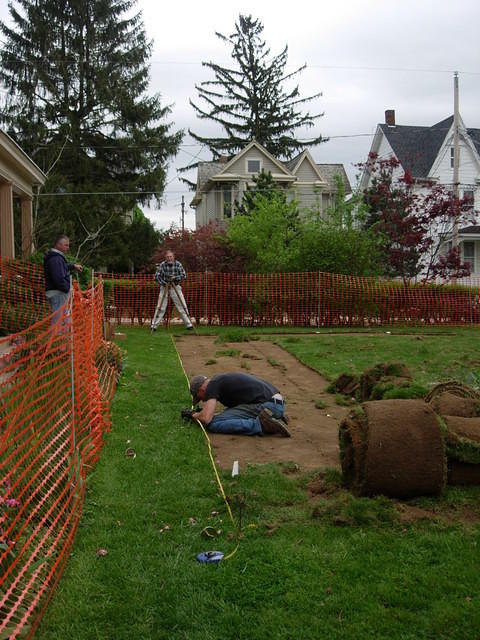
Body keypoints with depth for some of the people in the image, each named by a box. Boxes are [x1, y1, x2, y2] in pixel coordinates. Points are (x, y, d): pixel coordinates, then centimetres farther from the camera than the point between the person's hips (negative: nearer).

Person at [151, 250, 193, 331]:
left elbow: (184, 276, -8)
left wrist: (175, 277, -24)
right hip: (164, 288, 0)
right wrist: (163, 283, -19)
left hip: (175, 287, 1)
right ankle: (154, 326, 4)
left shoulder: (178, 264, -6)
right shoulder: (162, 265, -7)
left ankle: (189, 325, 5)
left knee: (182, 307, -2)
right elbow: (156, 276, -7)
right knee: (160, 308, -3)